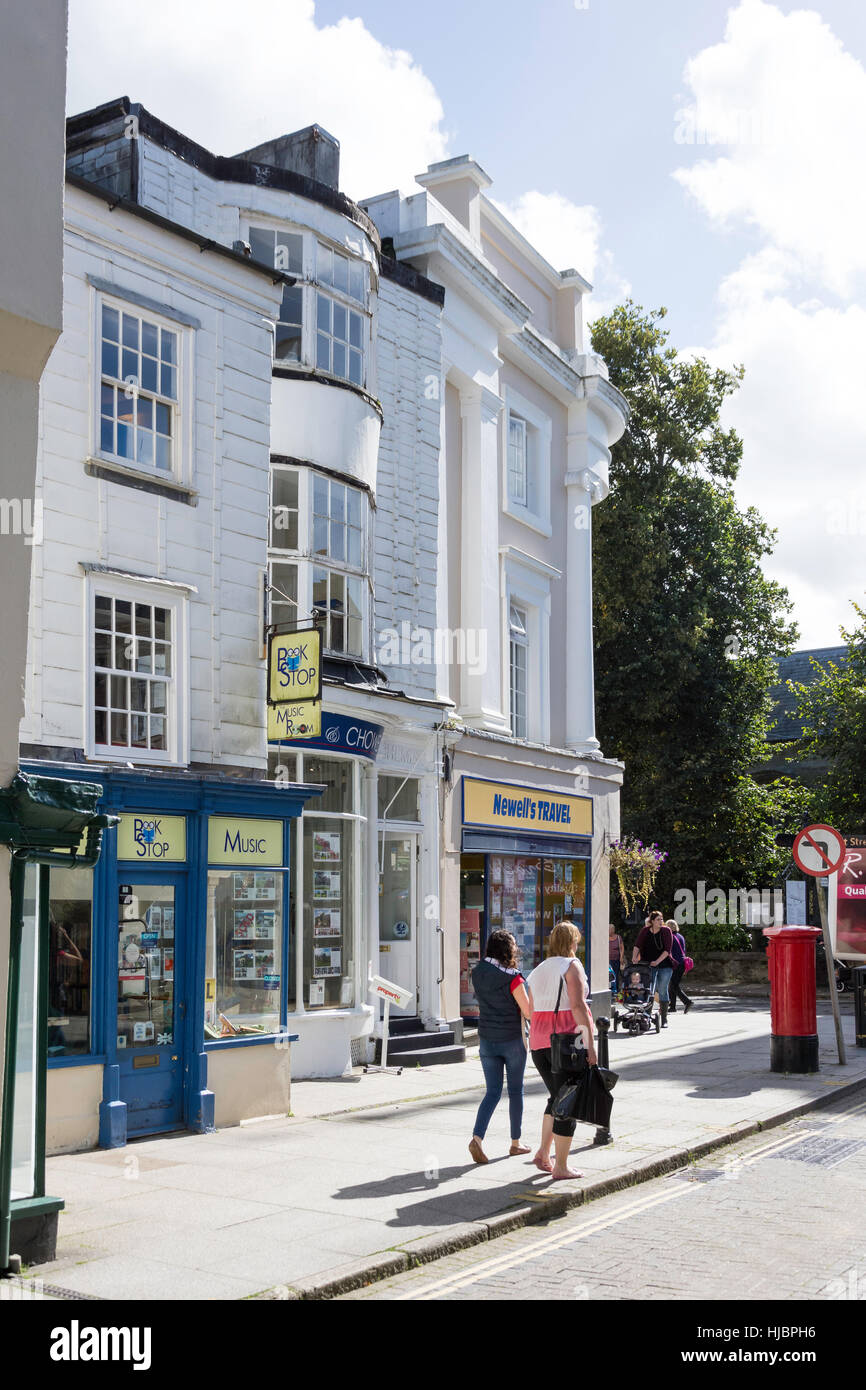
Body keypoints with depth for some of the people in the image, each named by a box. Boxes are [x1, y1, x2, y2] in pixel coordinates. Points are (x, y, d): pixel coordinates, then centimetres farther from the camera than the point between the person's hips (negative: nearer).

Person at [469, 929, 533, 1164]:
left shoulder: (478, 973, -1)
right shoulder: (512, 979, -17)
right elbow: (528, 1012, -12)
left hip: (487, 1039, 4)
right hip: (512, 1040, -4)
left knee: (492, 1091, 8)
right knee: (516, 1090, 12)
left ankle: (477, 1137, -11)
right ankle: (515, 1142, 22)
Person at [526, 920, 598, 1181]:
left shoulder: (537, 971, 15)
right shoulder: (571, 966, -5)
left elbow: (531, 1012, 15)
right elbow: (578, 1006, -15)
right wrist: (590, 1044, -16)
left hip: (539, 1042, 7)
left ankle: (543, 1153, 12)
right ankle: (561, 1166, 4)